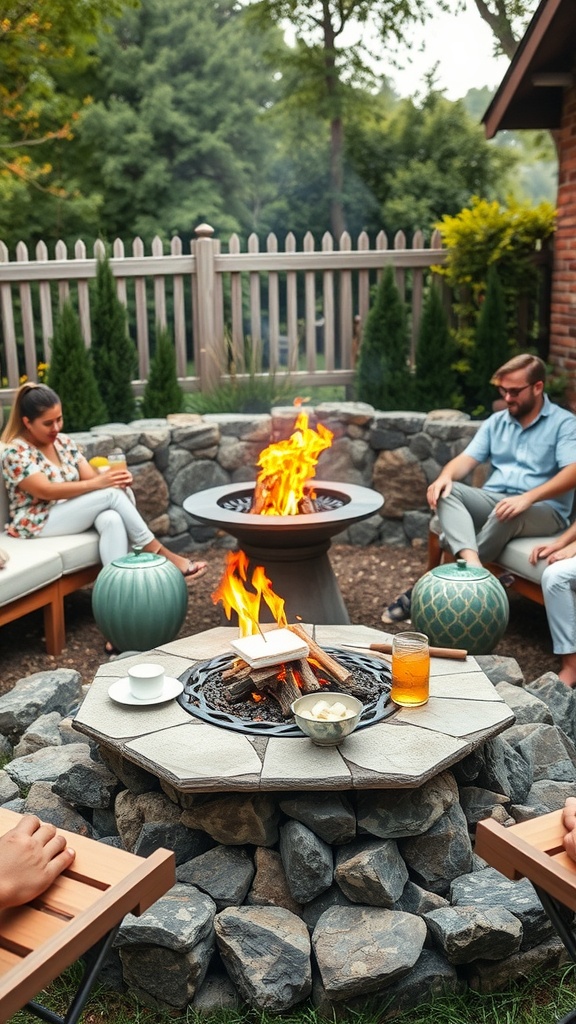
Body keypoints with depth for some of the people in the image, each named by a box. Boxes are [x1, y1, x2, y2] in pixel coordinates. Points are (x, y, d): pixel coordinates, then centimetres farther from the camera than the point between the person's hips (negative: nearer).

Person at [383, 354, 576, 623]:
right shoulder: (495, 422, 15)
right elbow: (467, 459, 5)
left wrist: (527, 497, -32)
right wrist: (445, 476, -20)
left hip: (544, 510, -5)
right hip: (493, 500, 5)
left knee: (505, 516, -39)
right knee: (447, 491, -22)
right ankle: (472, 566, -47)